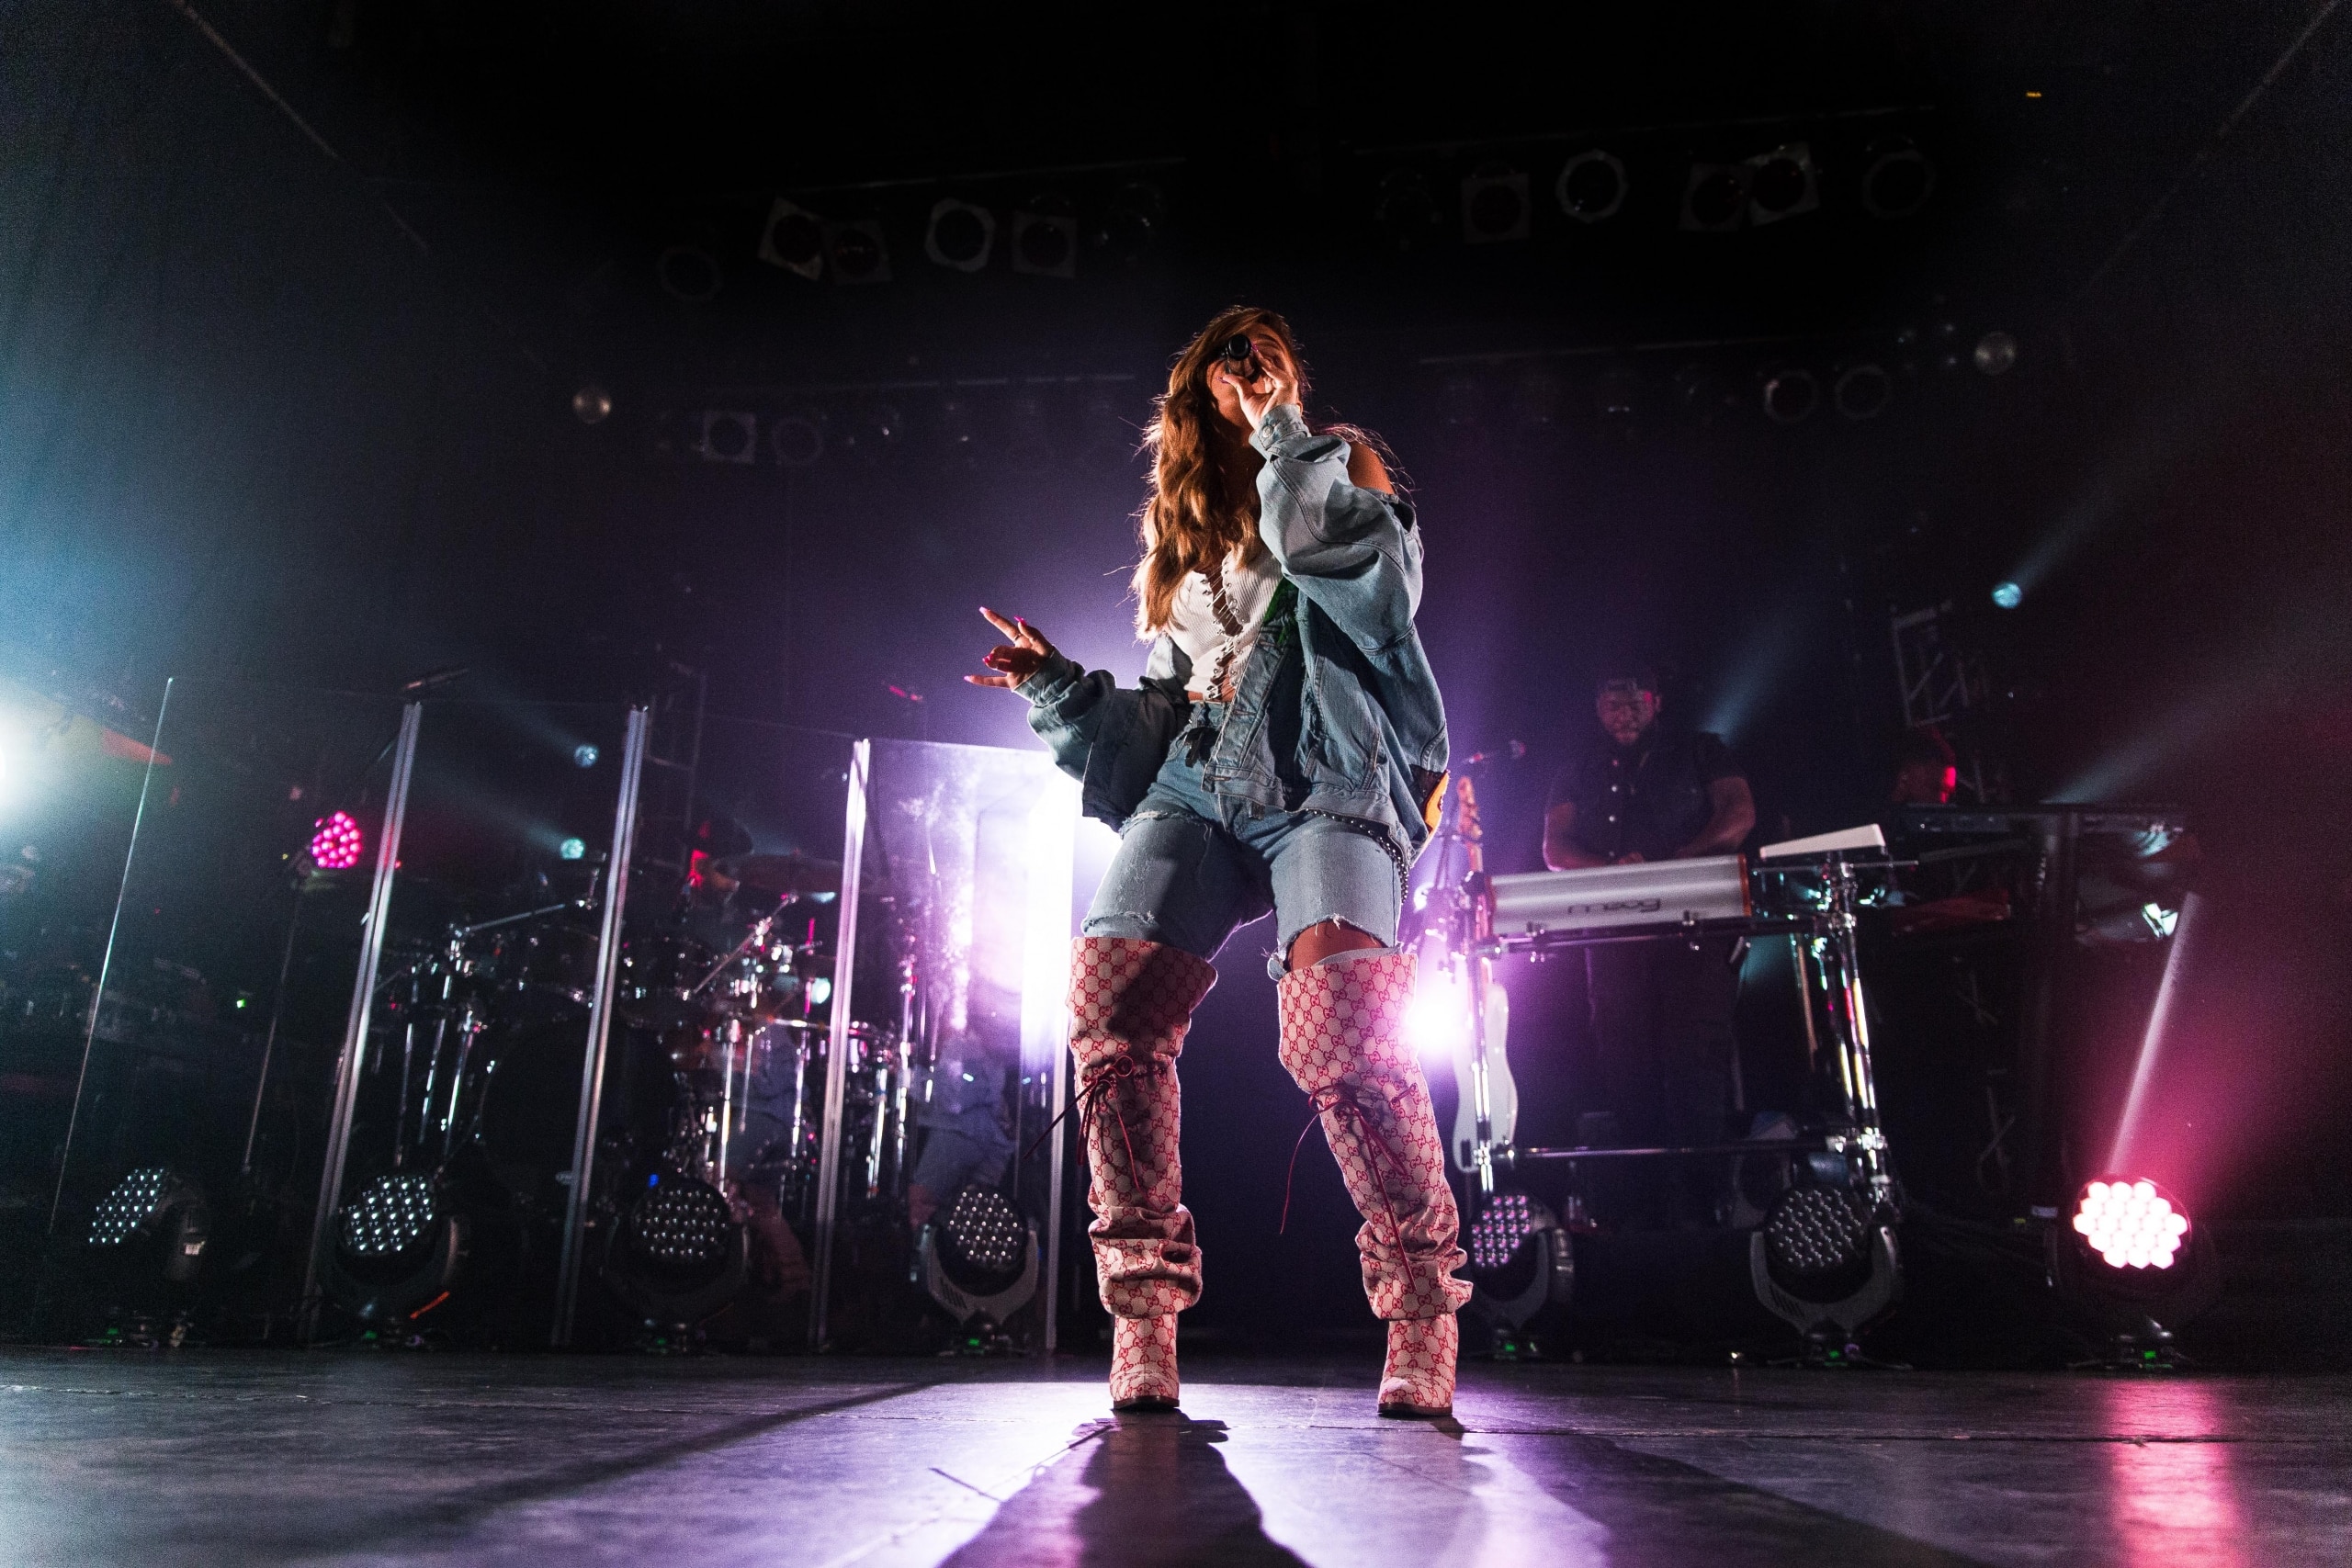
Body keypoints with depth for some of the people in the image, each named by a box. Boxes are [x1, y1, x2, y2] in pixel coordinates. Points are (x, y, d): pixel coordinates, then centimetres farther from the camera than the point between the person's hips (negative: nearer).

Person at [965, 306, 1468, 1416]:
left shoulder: (1337, 466, 19)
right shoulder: (1181, 529, 29)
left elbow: (1332, 543, -8)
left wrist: (1282, 428, 6)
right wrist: (1060, 690, 11)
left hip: (1325, 786, -4)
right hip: (1197, 785, 4)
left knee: (1341, 1034, -26)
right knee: (1111, 1003, -19)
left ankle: (1421, 1310, -9)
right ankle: (1144, 1312, -8)